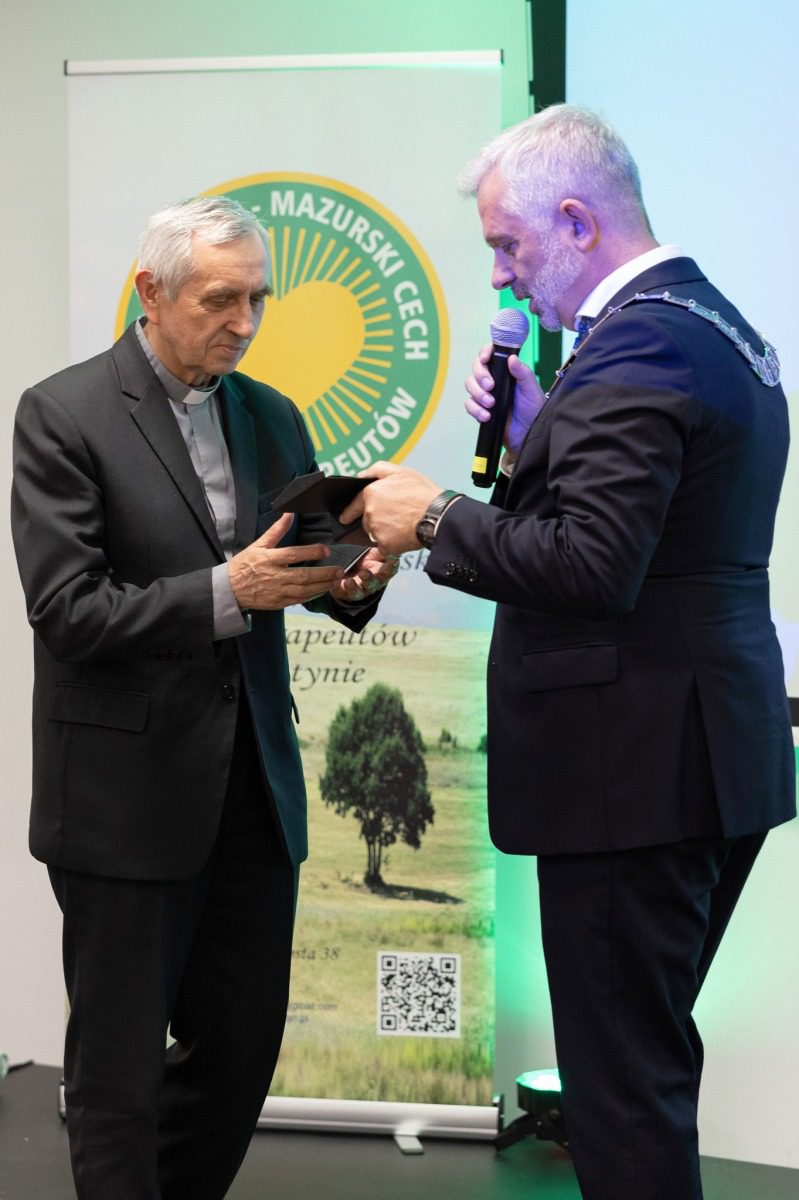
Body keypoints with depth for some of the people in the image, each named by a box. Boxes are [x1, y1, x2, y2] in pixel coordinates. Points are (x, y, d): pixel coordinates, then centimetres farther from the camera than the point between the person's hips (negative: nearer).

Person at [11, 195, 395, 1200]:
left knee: (243, 1045, 12)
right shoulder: (62, 415, -9)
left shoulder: (272, 418, 10)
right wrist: (225, 594, -25)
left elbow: (307, 569, 13)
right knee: (120, 1069, 5)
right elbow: (65, 611, -15)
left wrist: (353, 577, -10)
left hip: (253, 787, 6)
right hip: (127, 795, -6)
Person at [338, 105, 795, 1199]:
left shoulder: (640, 340, -17)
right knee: (651, 1057, 21)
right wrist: (534, 435, 8)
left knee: (623, 1080, -2)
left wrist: (434, 519, -13)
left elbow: (591, 567, -25)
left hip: (635, 768, -11)